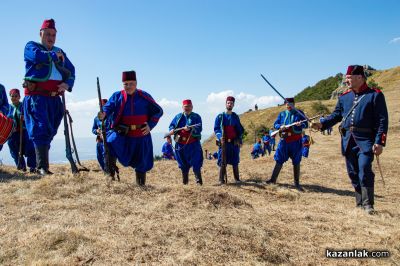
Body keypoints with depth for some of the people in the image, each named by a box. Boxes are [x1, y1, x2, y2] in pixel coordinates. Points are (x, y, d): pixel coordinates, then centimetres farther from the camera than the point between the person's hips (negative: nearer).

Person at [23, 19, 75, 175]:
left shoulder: (60, 52, 23)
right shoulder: (31, 46, 9)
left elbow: (71, 71, 13)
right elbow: (38, 57, -15)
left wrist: (67, 84, -6)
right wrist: (54, 55, 1)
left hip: (55, 98, 6)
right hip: (36, 95, -5)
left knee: (50, 131, 7)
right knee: (41, 130, -16)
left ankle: (41, 164, 17)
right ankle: (42, 167, -18)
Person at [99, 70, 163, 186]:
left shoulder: (144, 96, -1)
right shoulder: (117, 96, 0)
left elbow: (158, 111, 4)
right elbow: (108, 107, -12)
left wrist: (150, 125, -7)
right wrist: (104, 114, -35)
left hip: (141, 135, 0)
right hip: (122, 134, 0)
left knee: (141, 163, 8)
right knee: (109, 144, -28)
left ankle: (141, 185, 29)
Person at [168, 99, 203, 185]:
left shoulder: (196, 117, 0)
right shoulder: (178, 117, 12)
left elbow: (199, 129, -12)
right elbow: (171, 125, 14)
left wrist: (190, 129, -29)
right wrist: (172, 130, -10)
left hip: (193, 144, -4)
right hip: (180, 144, 4)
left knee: (196, 164, -7)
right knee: (183, 164, 12)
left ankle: (198, 181, 2)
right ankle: (185, 181, 26)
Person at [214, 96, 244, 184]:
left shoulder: (236, 117, 10)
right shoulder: (220, 116, 3)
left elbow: (240, 130, 14)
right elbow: (216, 129, 0)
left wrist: (239, 140, 3)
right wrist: (220, 137, -18)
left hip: (234, 143, 2)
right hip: (224, 142, -2)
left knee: (235, 162, 7)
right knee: (222, 162, -2)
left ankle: (237, 178, 16)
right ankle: (221, 179, 5)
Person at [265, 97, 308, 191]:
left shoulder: (299, 113, 4)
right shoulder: (282, 114, 10)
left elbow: (306, 124, 1)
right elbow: (275, 124, 8)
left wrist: (300, 124, -22)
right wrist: (280, 127, -14)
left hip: (296, 141, -1)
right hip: (284, 141, 2)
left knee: (296, 162, 3)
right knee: (279, 161, 4)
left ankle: (297, 183, 13)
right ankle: (273, 179, 14)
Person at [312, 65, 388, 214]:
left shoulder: (375, 95, -4)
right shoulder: (344, 97, 12)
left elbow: (382, 120, -7)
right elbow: (336, 115, 15)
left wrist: (379, 142, -14)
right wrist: (322, 124, -2)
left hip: (365, 140, -5)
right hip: (348, 140, 6)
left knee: (365, 171, -13)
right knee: (353, 173, 10)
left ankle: (367, 204, 1)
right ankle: (360, 203, 23)